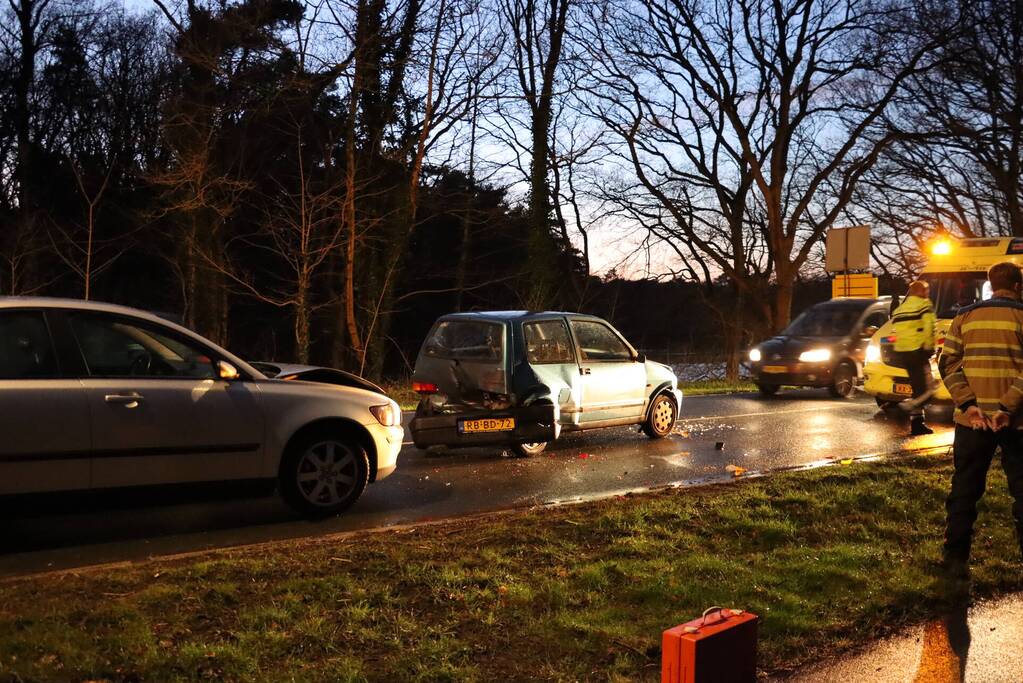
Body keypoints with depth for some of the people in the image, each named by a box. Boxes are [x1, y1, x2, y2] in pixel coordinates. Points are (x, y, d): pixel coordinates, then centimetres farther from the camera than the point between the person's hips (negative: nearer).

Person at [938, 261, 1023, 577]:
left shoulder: (965, 317, 7)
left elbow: (947, 363, -1)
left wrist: (968, 403, -7)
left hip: (972, 418, 2)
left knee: (965, 489, 10)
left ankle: (956, 557, 13)